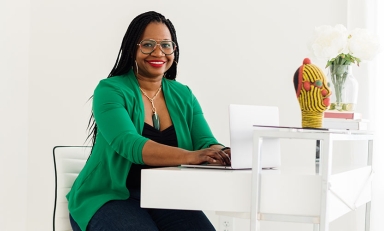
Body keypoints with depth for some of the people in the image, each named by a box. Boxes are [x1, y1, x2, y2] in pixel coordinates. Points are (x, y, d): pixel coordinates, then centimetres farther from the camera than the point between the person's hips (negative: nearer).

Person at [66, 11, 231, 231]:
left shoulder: (183, 95, 8)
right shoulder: (110, 91, -8)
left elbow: (206, 142, -4)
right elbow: (129, 145, -25)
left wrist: (224, 154, -29)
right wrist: (190, 156, -39)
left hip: (166, 197, 4)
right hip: (111, 197, -4)